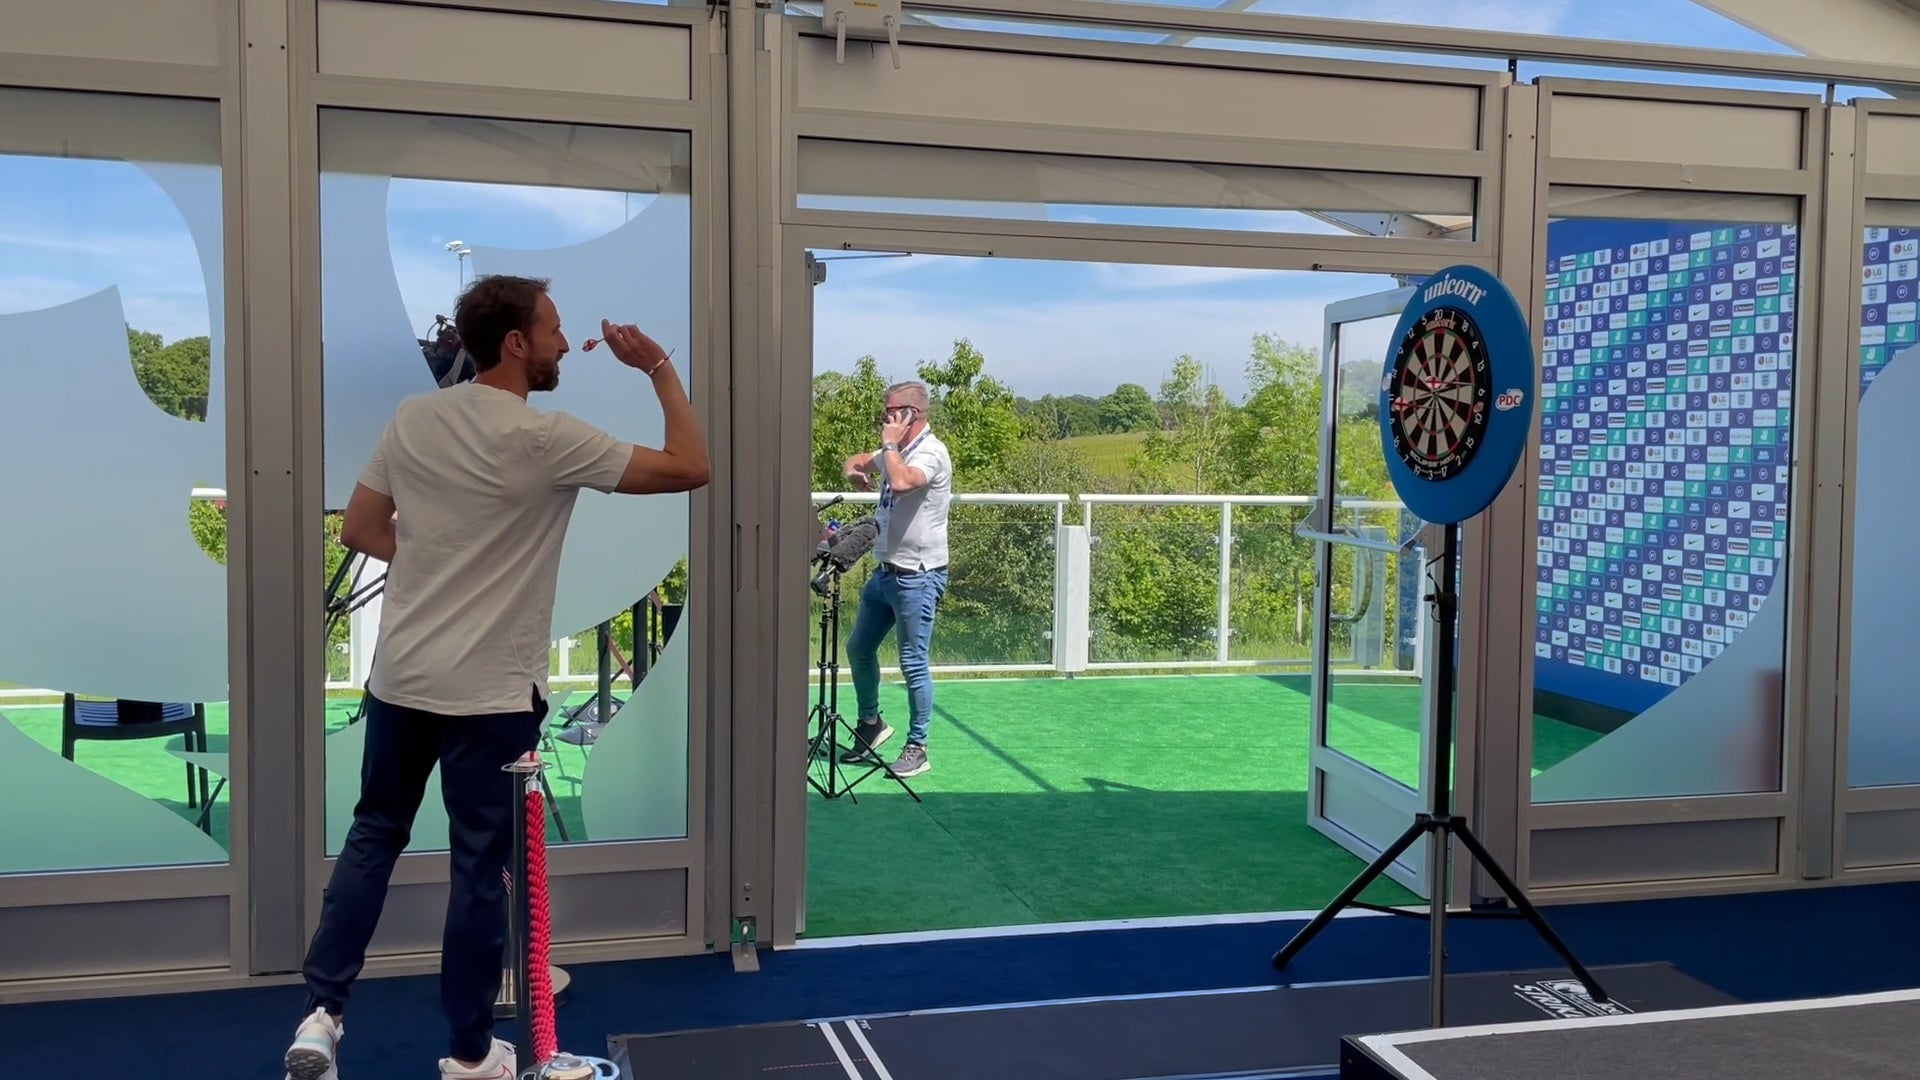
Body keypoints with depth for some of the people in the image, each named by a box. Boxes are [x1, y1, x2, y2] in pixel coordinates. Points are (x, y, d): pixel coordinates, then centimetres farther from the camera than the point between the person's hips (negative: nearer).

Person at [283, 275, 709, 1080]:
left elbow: (358, 532, 10)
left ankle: (321, 1013, 18)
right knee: (479, 867, 6)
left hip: (399, 678, 6)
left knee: (373, 837, 20)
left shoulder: (412, 418, 2)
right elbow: (691, 469, -14)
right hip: (490, 694, -5)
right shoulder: (545, 440, -16)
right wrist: (662, 368, -4)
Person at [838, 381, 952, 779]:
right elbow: (860, 460, 31)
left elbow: (902, 482, -35)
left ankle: (917, 748, 8)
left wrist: (889, 444, -18)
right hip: (886, 570, 10)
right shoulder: (896, 451, 13)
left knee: (913, 663, -3)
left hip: (918, 577, -10)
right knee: (859, 648, 17)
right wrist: (853, 468, 6)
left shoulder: (931, 451, -15)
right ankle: (871, 723, 35)